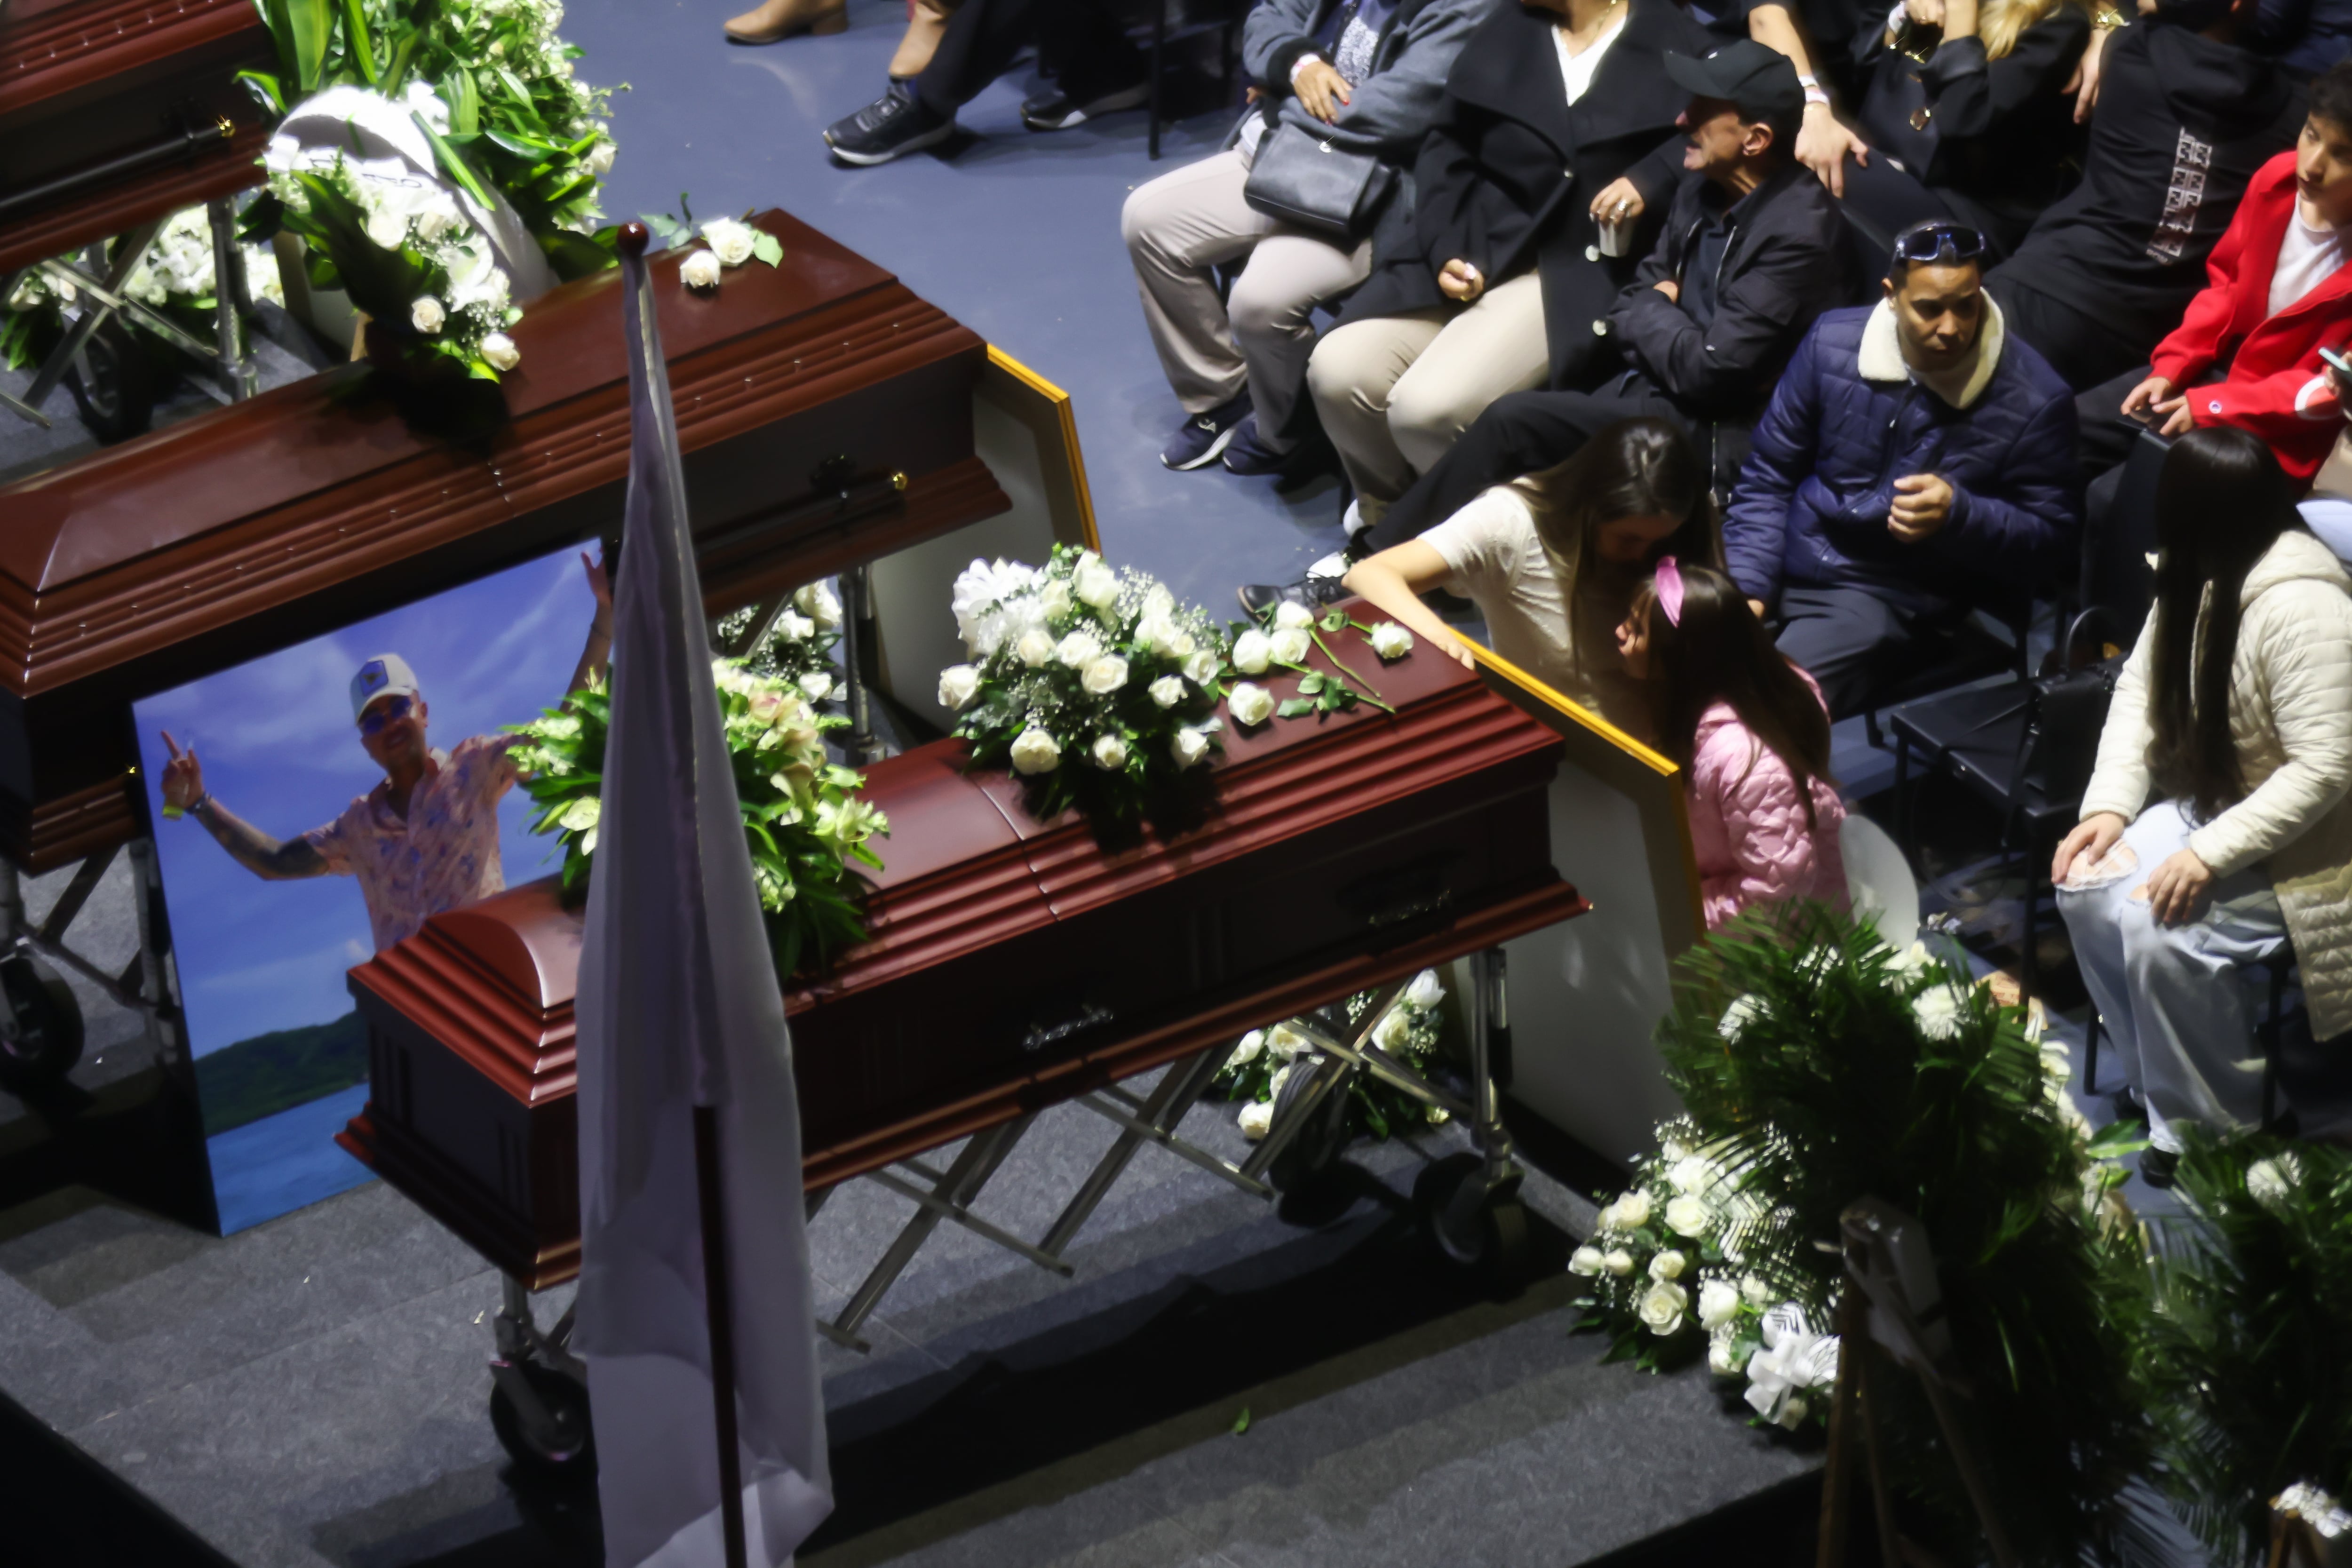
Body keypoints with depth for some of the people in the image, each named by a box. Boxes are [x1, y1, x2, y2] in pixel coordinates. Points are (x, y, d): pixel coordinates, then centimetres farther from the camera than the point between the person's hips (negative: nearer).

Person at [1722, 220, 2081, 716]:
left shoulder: (2035, 402, -10)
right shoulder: (1833, 343, 0)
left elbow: (2052, 542, -4)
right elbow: (1768, 476, 9)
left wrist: (1958, 514, -22)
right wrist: (1746, 587, -3)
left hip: (1889, 600, -4)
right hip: (1785, 563, 4)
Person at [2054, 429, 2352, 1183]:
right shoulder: (2196, 576, 0)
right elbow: (2141, 688, 6)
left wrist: (2209, 856, -32)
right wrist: (2109, 806, -8)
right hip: (2214, 805, 9)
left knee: (2163, 929, -26)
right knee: (2088, 887, -8)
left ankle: (2211, 1132, -8)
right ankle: (2160, 1086, 5)